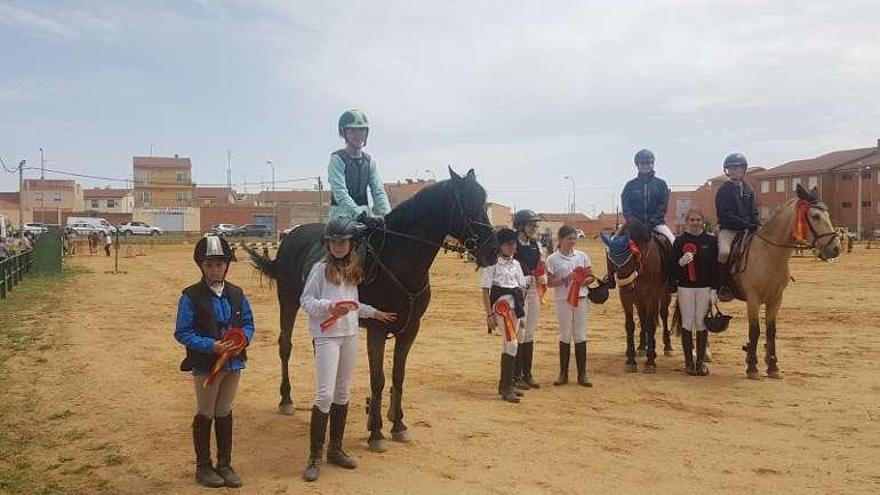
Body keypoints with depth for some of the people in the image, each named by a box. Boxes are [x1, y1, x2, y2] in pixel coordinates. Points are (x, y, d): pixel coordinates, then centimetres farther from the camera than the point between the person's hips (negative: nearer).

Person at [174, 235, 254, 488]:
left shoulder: (237, 294, 1)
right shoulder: (191, 296, -12)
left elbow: (248, 323, 7)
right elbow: (182, 333, -13)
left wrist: (243, 340, -14)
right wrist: (212, 346, -23)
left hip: (233, 362, 4)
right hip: (205, 365, -4)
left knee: (225, 413, 17)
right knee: (205, 415, 10)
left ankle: (225, 464, 30)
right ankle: (203, 466, 26)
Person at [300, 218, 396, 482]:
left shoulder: (353, 270, 10)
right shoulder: (321, 268, -6)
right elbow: (305, 300, -8)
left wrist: (373, 312, 15)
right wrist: (329, 306, -23)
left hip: (350, 335, 6)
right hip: (326, 335, -6)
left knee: (343, 393, 12)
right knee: (326, 394, -10)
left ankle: (336, 449, 24)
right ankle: (314, 457, 0)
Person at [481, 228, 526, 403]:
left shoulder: (516, 264, 14)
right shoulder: (493, 263, -7)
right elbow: (485, 290, -9)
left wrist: (521, 312, 12)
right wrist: (489, 314, -14)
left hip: (515, 306, 7)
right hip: (501, 305, -7)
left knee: (510, 345, 11)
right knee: (511, 344, -15)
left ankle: (505, 385, 22)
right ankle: (506, 388, -9)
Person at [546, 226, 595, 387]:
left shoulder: (582, 256, 5)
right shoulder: (553, 259, -3)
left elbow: (591, 277, 9)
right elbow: (550, 283, -6)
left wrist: (583, 281, -12)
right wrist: (565, 279, -19)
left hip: (580, 298, 2)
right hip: (562, 299, -2)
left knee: (580, 336, 6)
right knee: (565, 336, 4)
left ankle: (582, 374, 13)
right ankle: (563, 374, 14)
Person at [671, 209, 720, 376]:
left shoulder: (711, 241, 2)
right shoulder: (680, 241, -1)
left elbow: (716, 267, 2)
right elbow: (672, 266, -2)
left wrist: (714, 289, -4)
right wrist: (681, 262, -24)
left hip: (705, 288, 1)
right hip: (685, 287, -1)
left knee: (702, 324, 5)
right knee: (687, 324, 4)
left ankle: (701, 362, 15)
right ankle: (689, 362, 13)